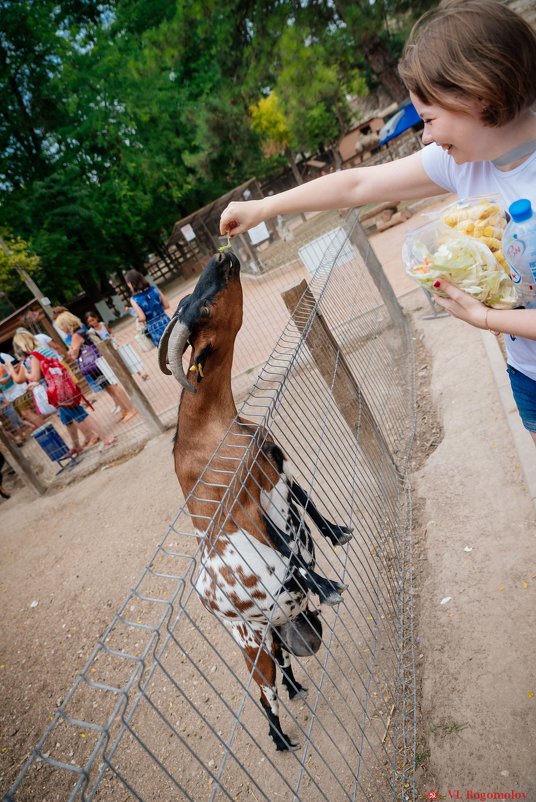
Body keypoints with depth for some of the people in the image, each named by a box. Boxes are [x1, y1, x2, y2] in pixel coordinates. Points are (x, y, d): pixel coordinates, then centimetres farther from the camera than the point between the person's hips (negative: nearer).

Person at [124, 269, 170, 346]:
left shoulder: (134, 299, -10)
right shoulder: (154, 289, -1)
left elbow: (142, 318, -16)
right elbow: (167, 305, 1)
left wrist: (138, 319, 6)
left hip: (155, 330, -3)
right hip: (166, 323, 3)